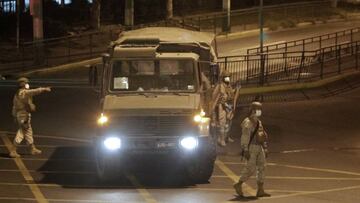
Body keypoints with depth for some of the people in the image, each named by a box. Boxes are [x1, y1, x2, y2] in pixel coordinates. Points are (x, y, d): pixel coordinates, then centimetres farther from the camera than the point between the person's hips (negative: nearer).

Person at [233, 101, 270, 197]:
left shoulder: (258, 122, 16)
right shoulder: (248, 123, -13)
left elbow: (263, 136, 23)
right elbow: (245, 137, -18)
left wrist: (265, 148, 20)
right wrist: (245, 150, -23)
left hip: (259, 147, 9)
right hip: (251, 147, -9)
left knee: (261, 168, 3)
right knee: (250, 168, -10)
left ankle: (260, 190, 4)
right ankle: (238, 185, 5)